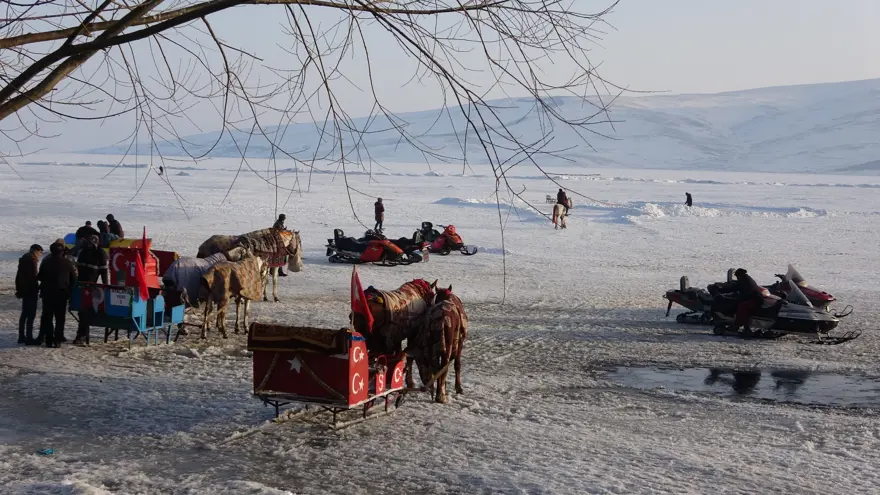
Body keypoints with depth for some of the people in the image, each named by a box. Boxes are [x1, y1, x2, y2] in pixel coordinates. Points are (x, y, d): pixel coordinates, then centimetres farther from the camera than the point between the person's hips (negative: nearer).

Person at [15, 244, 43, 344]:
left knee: (24, 314, 15)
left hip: (24, 290, 10)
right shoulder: (31, 260, -15)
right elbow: (33, 276, -19)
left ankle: (21, 337, 18)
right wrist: (37, 289, -12)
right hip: (30, 291, -10)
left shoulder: (24, 259, 15)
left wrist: (19, 290, 22)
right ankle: (29, 337, -9)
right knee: (31, 314, -7)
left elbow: (19, 276, 19)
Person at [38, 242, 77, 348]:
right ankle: (57, 340, -1)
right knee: (60, 317, 5)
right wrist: (69, 290, 15)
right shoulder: (68, 263, -5)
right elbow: (74, 279, 2)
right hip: (62, 293, -1)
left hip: (47, 292, 1)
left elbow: (40, 276, 3)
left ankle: (49, 339, 3)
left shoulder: (46, 262, -3)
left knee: (47, 316, 8)